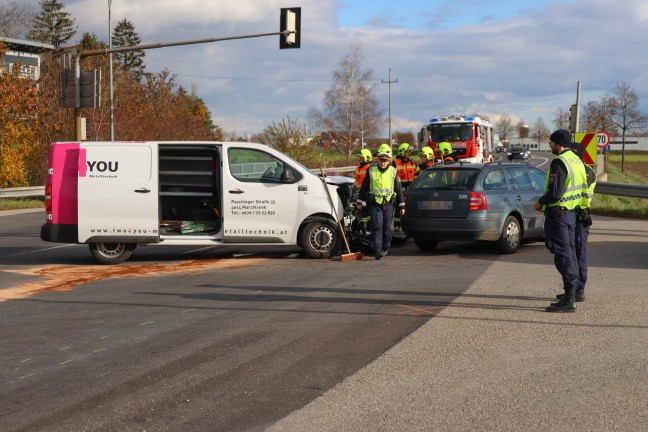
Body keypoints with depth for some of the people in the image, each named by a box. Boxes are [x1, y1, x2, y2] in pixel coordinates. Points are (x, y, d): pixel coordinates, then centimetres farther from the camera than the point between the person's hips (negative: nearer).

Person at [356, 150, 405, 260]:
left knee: (387, 227, 6)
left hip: (388, 203, 1)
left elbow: (399, 189, 9)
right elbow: (364, 187, 10)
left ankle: (385, 248, 19)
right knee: (377, 226, -12)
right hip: (375, 204, -1)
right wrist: (359, 202, 9)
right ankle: (377, 250, -14)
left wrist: (401, 206, 8)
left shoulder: (393, 172, 6)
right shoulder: (371, 171, 4)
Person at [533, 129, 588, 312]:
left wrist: (540, 202, -5)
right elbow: (583, 188, 18)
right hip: (571, 213, 10)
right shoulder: (577, 161, 12)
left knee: (563, 255, -8)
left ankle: (569, 300, -8)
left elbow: (555, 193, -24)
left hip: (558, 214, -10)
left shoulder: (559, 163, -18)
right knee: (570, 253, 14)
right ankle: (570, 296, 19)